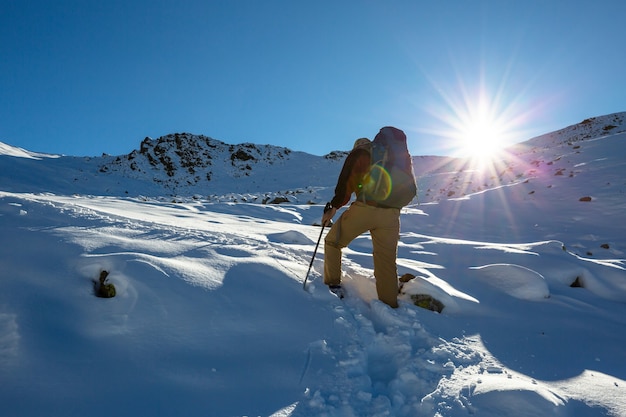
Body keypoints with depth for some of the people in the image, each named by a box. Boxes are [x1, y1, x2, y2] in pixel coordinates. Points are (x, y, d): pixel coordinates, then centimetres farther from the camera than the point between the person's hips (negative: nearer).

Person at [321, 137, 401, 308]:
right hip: (390, 214, 4)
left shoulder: (357, 154, 13)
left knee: (332, 242, 17)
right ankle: (389, 306, 11)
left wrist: (333, 207, 6)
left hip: (364, 209, -4)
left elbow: (346, 184, 1)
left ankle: (333, 286, 14)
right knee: (387, 263, 10)